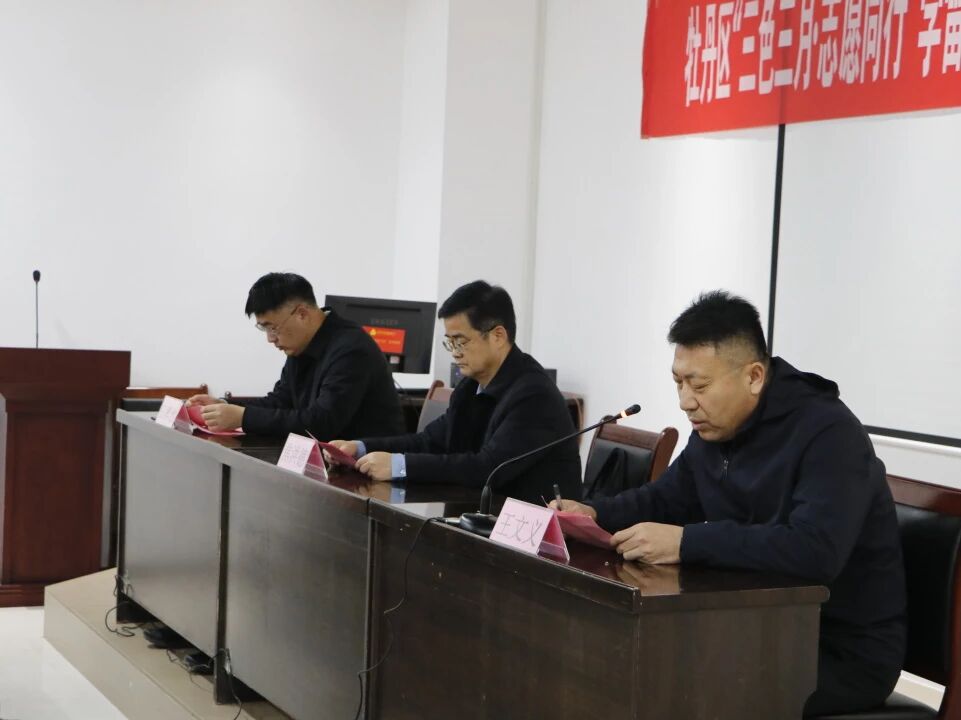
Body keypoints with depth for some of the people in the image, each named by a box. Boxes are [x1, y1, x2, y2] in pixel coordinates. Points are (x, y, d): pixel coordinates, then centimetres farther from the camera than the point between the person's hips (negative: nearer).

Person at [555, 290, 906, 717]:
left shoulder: (828, 434, -21)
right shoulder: (715, 428, 5)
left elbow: (815, 551, -36)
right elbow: (666, 499, 20)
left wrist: (686, 542, -36)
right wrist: (595, 515, -1)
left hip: (844, 653, -8)